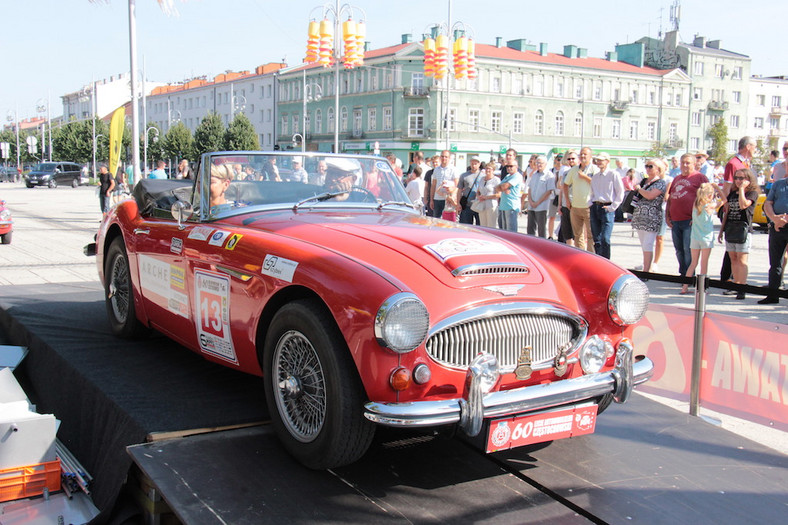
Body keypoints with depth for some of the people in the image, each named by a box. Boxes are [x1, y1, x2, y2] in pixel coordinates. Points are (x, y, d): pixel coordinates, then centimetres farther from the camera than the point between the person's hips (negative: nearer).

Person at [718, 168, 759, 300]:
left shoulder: (753, 193, -3)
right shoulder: (732, 193, 16)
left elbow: (743, 205, -22)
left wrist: (742, 189, -16)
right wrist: (721, 230, 18)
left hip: (744, 229, -6)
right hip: (730, 229, 6)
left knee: (741, 259, -9)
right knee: (733, 258, 9)